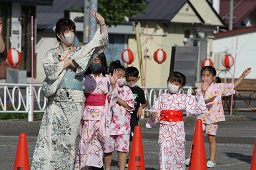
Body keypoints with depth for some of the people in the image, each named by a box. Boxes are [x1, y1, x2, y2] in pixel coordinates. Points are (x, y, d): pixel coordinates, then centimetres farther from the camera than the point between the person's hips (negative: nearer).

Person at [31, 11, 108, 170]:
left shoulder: (81, 52, 11)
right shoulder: (52, 54, 12)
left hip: (74, 101, 0)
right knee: (50, 135, -9)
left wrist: (102, 23, -12)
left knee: (69, 137, -3)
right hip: (56, 100, 0)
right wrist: (67, 62, -7)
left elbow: (101, 43, 1)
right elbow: (49, 70, -6)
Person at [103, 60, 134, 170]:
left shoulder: (127, 90, 4)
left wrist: (118, 99, -12)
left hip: (123, 125, 0)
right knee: (107, 149, 10)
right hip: (109, 123, 0)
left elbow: (130, 106, -6)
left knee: (122, 149, -1)